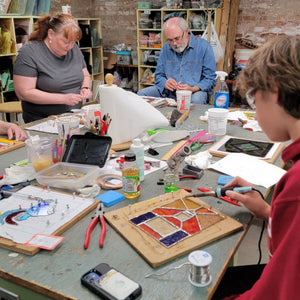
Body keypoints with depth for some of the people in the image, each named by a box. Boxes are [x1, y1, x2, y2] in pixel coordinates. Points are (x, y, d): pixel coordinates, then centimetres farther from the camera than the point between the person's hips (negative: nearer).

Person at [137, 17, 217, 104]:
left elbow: (210, 78, -6)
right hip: (170, 93, 4)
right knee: (141, 93, -15)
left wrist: (193, 89, -25)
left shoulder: (204, 47, -4)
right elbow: (159, 75, 13)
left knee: (197, 99, -40)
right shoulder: (166, 48, 10)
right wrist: (165, 83, -12)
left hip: (195, 92, -4)